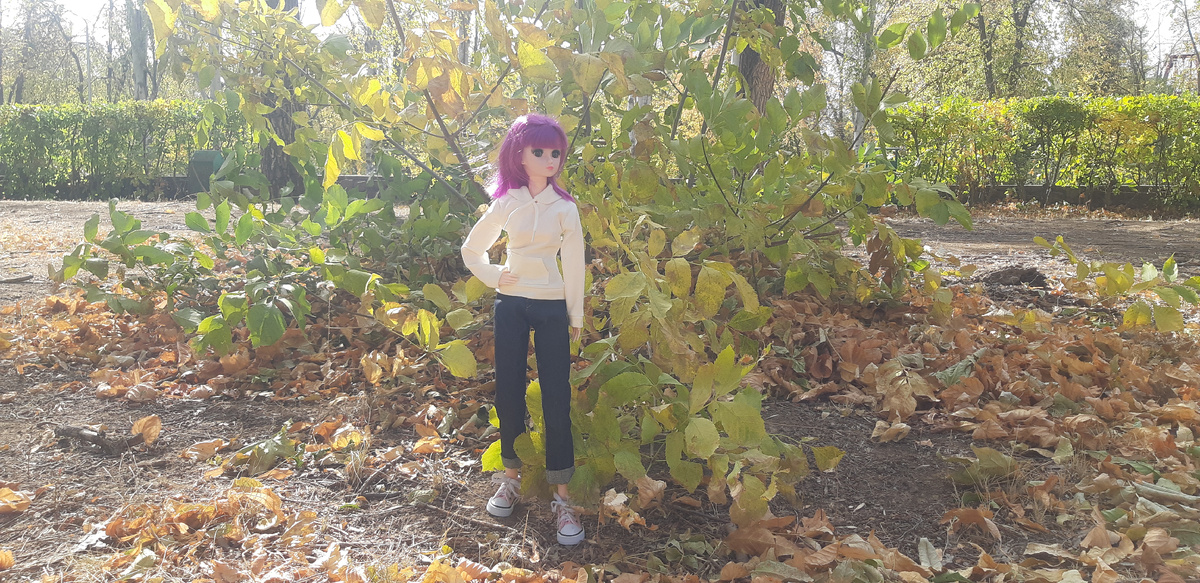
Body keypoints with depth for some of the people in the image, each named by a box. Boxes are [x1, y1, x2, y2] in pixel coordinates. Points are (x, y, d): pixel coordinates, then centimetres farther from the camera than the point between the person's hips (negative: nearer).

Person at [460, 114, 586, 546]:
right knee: (509, 392, 6)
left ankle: (562, 497, 1)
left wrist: (576, 316, 2)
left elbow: (574, 263, 2)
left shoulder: (565, 207, 0)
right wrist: (495, 277, 0)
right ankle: (512, 478, 24)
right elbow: (471, 249, 14)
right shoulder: (506, 204, 3)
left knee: (556, 397, -5)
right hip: (511, 305, 2)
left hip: (552, 308, -2)